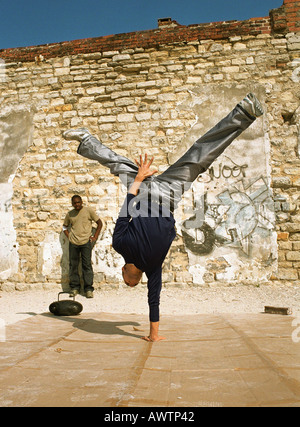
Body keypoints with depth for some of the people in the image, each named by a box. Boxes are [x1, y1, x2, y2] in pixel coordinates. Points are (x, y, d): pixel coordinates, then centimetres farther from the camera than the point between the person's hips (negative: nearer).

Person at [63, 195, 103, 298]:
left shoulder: (89, 210, 1)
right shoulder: (69, 214, 10)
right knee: (73, 265, 6)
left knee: (87, 265, -2)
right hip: (73, 243, 3)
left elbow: (99, 223, 5)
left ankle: (89, 289, 4)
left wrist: (95, 237, 0)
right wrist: (68, 236, 10)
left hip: (86, 243, -3)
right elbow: (65, 226, 26)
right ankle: (74, 287, 17)